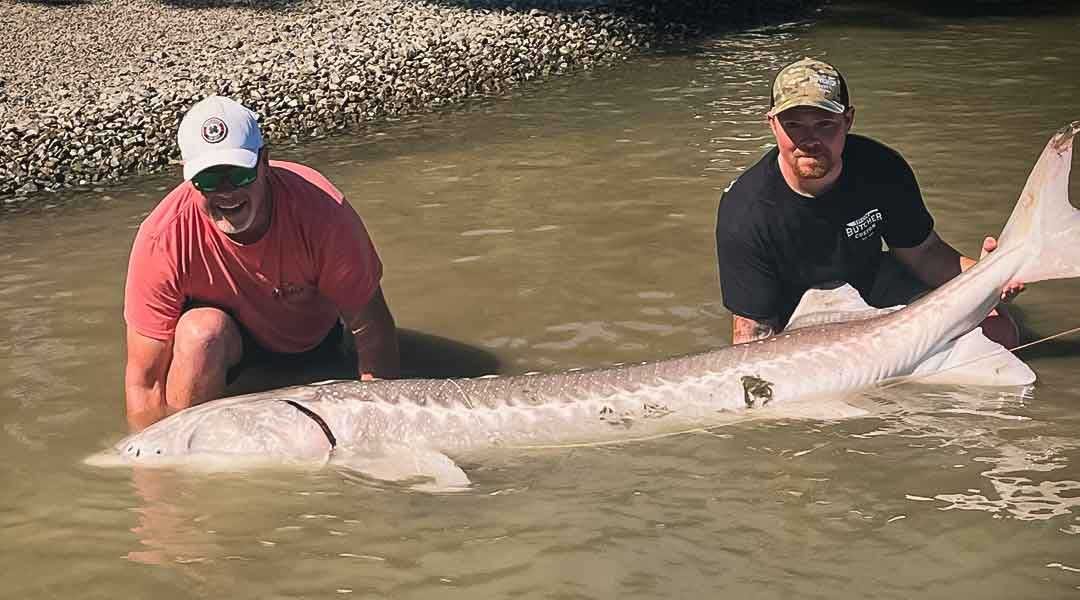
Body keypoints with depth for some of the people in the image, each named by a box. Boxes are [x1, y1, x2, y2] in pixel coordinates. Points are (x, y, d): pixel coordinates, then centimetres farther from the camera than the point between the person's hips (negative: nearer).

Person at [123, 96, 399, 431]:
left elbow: (372, 331, -23)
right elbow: (144, 381, -26)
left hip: (313, 341, 2)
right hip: (219, 344, -1)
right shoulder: (163, 239, -31)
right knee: (203, 329, -35)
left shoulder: (323, 212, -32)